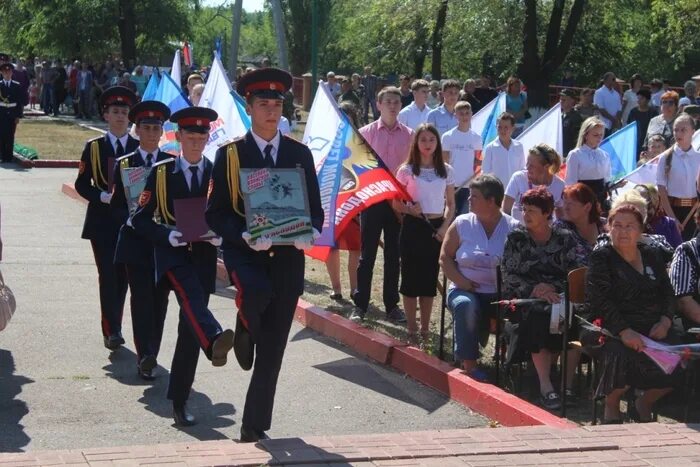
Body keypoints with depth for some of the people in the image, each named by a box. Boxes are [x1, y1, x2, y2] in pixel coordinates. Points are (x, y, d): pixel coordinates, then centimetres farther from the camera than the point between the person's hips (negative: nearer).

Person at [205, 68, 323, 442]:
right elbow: (216, 214, -3)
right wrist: (246, 237, -21)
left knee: (272, 351, 3)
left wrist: (311, 233, -12)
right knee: (257, 291, -37)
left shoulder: (300, 154, 8)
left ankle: (255, 427, 15)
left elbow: (314, 207, 11)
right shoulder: (229, 154, 0)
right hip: (244, 253, -2)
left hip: (287, 257, 3)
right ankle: (244, 333, -1)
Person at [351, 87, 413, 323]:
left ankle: (392, 305, 16)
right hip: (371, 198, -1)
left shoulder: (408, 135, 5)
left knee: (394, 255, 8)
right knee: (367, 254, 0)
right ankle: (360, 305, 6)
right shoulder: (366, 132, 2)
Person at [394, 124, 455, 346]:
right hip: (413, 227, -2)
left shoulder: (446, 171, 6)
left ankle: (425, 330, 15)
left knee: (430, 280, 7)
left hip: (437, 228, 2)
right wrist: (410, 209, -18)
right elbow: (396, 203, 1)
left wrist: (445, 227, -5)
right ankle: (411, 330, 9)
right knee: (411, 279, 0)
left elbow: (451, 204, 10)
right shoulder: (406, 170, -1)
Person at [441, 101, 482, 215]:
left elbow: (477, 162, 10)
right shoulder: (447, 137, -1)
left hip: (469, 185, 2)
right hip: (452, 184, -2)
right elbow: (444, 163, 1)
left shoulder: (476, 137, 5)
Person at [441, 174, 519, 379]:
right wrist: (461, 281, -9)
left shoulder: (513, 228, 4)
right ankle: (468, 363, -26)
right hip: (466, 290, 1)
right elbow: (445, 258, 8)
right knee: (466, 305, -34)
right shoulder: (462, 224, 8)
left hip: (501, 294, 0)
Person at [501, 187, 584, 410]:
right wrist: (534, 289, -16)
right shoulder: (516, 239, 11)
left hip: (560, 296, 1)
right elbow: (508, 275, 2)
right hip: (525, 299, -1)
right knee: (540, 314, -35)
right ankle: (545, 385, -36)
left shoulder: (565, 238, 11)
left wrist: (553, 288, -16)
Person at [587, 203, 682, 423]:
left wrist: (665, 322, -5)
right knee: (621, 354, -36)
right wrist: (624, 331, -22)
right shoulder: (601, 257, 3)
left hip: (654, 327, 5)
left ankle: (644, 404, 6)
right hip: (613, 328, -5)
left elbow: (668, 293, 16)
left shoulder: (651, 256, 19)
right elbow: (599, 300, -10)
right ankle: (611, 406, -4)